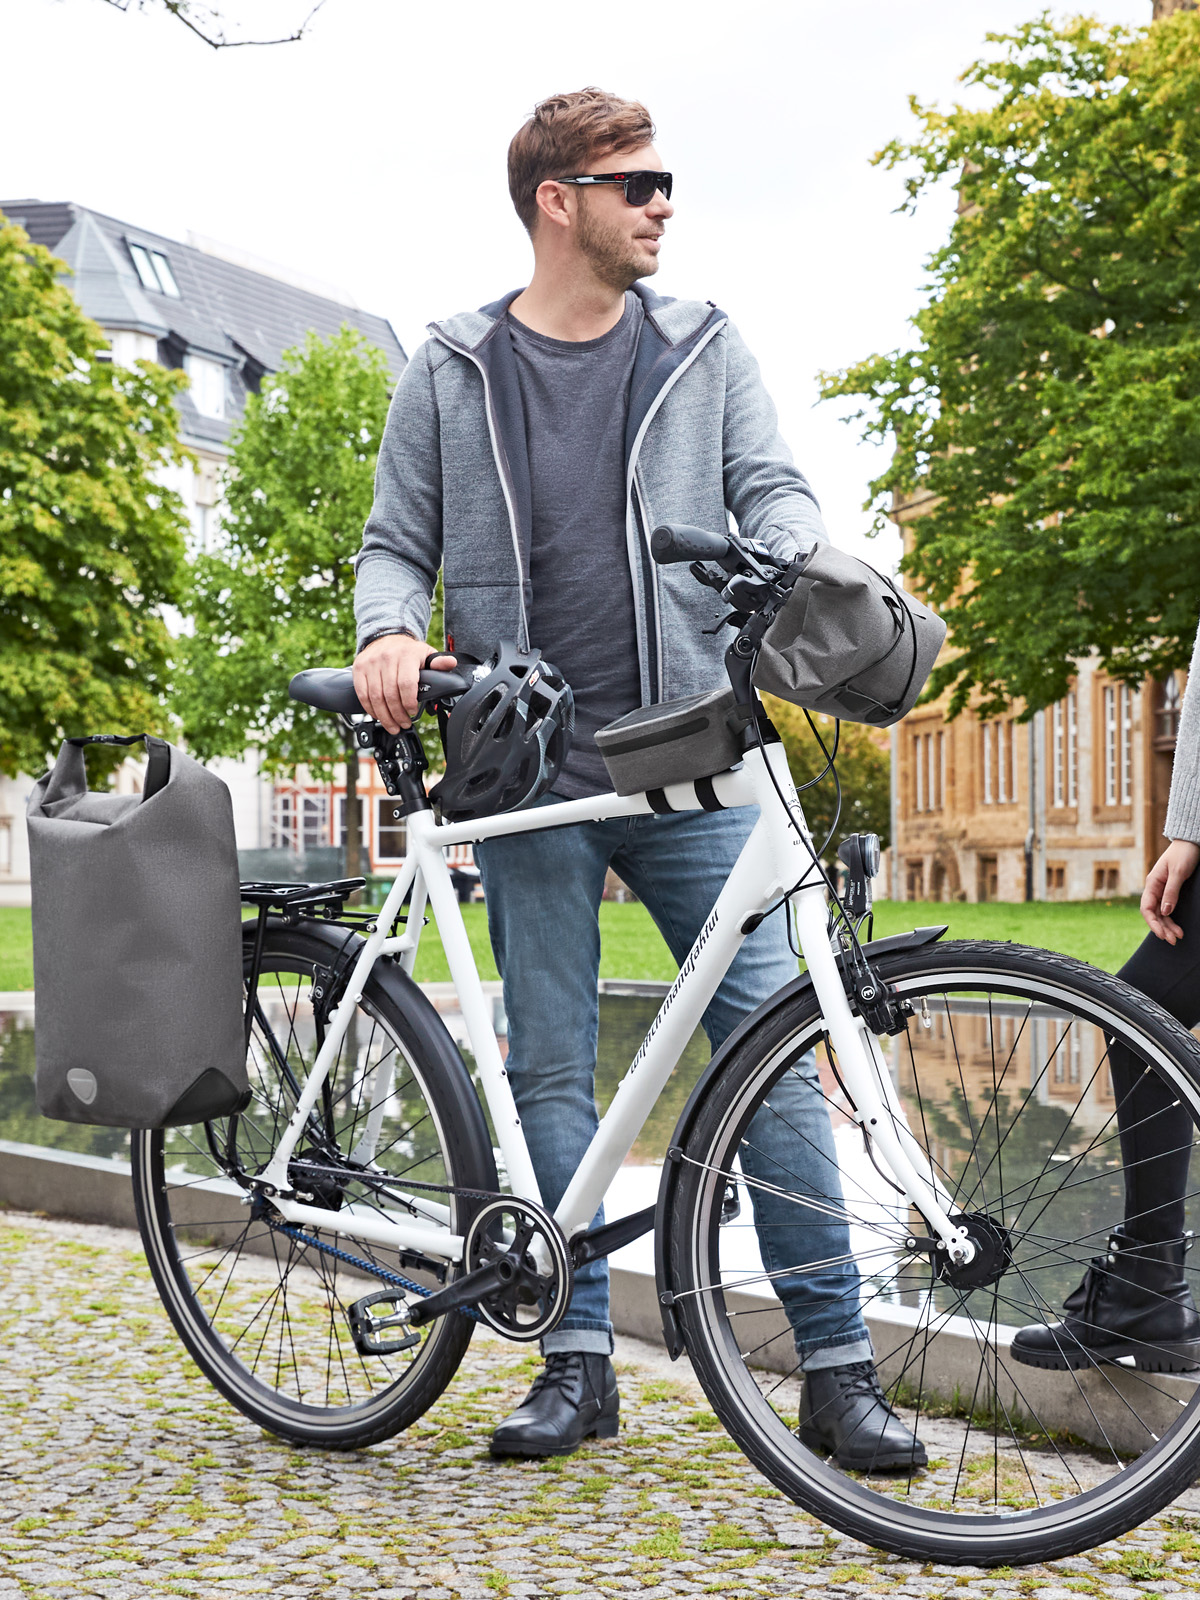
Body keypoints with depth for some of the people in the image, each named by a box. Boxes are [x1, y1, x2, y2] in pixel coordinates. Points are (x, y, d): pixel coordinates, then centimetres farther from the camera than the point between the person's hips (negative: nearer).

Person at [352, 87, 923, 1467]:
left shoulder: (703, 347, 10)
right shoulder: (454, 372, 9)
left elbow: (774, 489, 5)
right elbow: (397, 542, 11)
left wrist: (793, 565, -19)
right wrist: (391, 633, -11)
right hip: (527, 776, 0)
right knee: (550, 1070, 4)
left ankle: (837, 1368, 2)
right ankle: (578, 1357, 16)